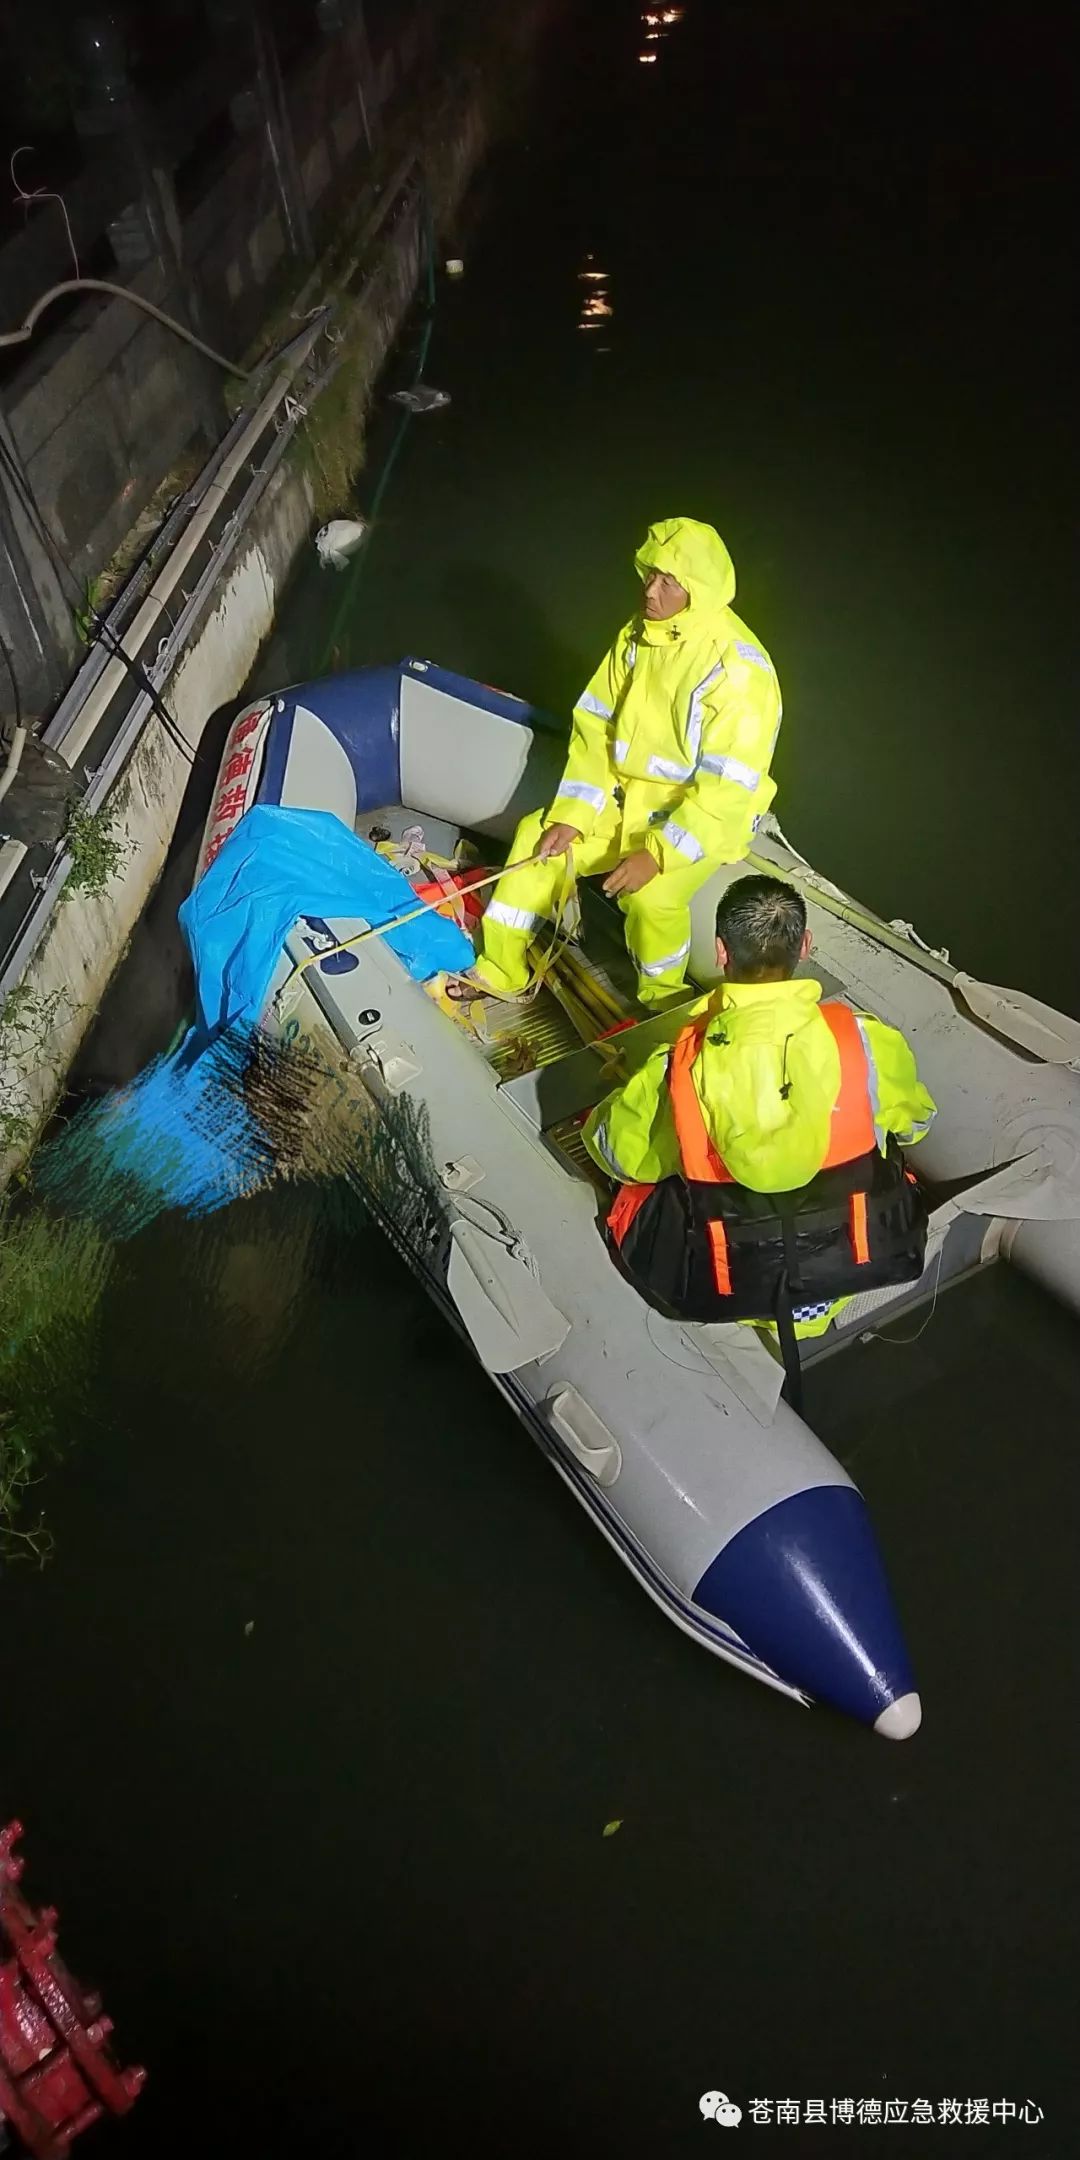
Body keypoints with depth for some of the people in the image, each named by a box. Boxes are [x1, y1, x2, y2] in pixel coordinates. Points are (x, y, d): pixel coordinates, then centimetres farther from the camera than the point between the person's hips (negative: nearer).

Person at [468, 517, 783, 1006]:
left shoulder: (738, 668, -24)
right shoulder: (637, 636, -3)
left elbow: (728, 789, -26)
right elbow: (594, 729, 0)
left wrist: (657, 854, -30)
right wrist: (571, 816, -10)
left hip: (702, 817, -7)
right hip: (627, 797, 7)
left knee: (651, 895, -31)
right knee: (537, 837, -4)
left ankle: (659, 1007, -2)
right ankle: (500, 974, 9)